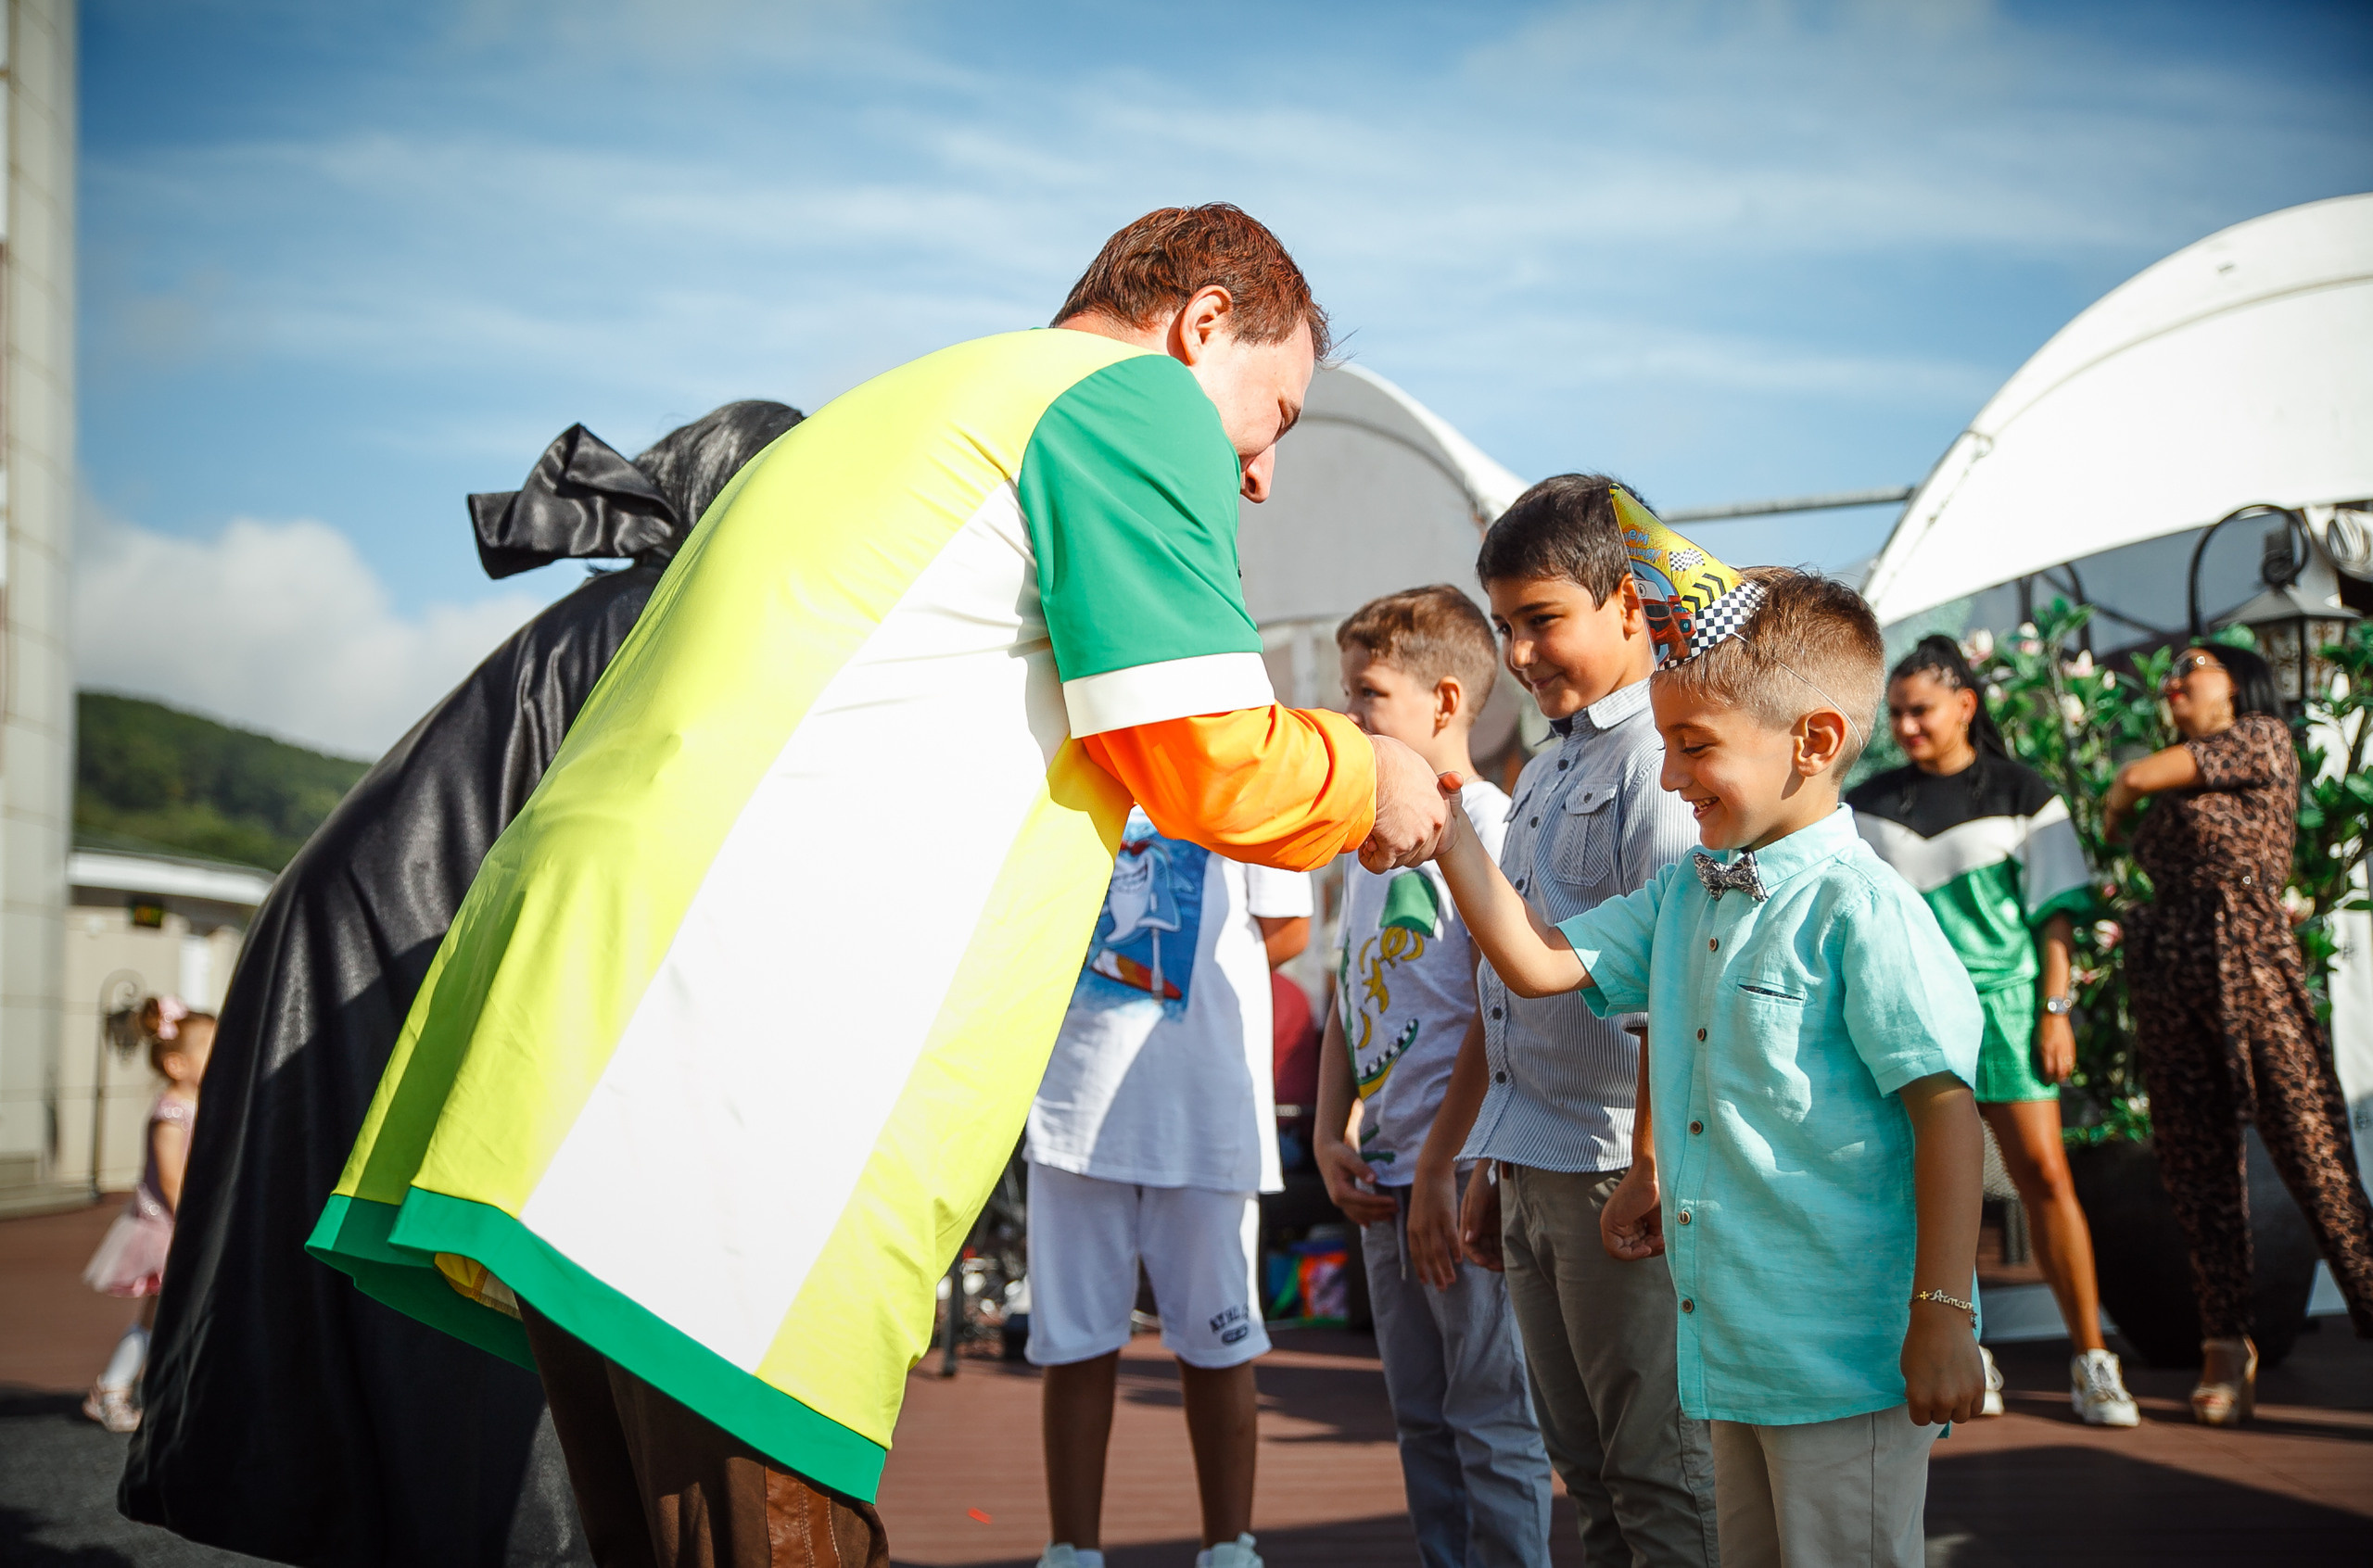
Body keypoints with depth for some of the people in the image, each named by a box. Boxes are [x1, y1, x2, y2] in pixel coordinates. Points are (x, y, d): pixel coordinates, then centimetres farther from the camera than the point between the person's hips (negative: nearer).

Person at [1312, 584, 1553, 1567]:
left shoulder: (1487, 826, -10)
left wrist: (1460, 1166, -17)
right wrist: (1330, 1138, 9)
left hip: (1466, 1168, -9)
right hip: (1384, 1181, 9)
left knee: (1492, 1421, -4)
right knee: (1422, 1421, 14)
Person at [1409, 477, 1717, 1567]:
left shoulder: (1659, 759, -10)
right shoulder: (1544, 774, 18)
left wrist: (1649, 1172, -21)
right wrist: (1448, 1166, 22)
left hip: (1614, 1158, -9)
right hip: (1529, 1163, 9)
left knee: (1658, 1475, -2)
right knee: (1585, 1469, 13)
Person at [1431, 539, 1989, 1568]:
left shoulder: (1860, 911, -15)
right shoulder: (1684, 895, 11)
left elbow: (1946, 1109, -16)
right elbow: (1541, 962, 12)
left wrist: (1943, 1318, -18)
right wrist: (1448, 834, 3)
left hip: (1845, 1355, -8)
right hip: (1729, 1346, 8)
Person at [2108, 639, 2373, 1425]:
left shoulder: (2265, 738, 4)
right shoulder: (2173, 799, 22)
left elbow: (2138, 776, 1)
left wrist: (2116, 810, 19)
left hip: (2251, 969, -6)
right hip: (2166, 981, 6)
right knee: (2198, 1168, 4)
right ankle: (2225, 1346, 9)